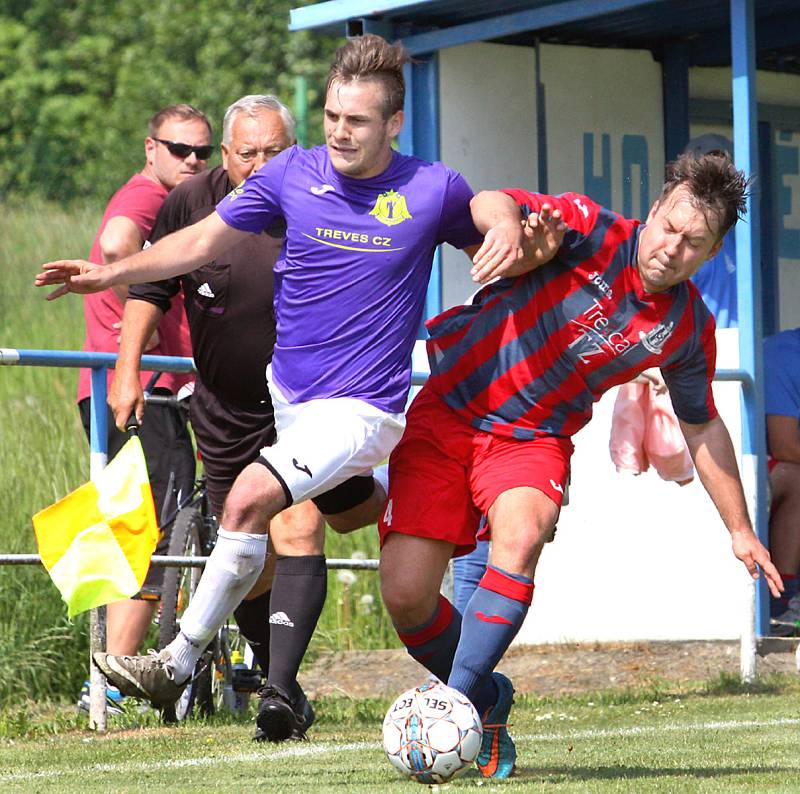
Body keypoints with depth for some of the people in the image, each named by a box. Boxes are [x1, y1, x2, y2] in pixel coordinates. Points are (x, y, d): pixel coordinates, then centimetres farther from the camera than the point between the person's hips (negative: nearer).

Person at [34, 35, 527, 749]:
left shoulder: (434, 191, -10)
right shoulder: (292, 174, -4)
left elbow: (491, 252, 8)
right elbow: (202, 242, 5)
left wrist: (509, 235, -16)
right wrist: (110, 274, -6)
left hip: (362, 408, -6)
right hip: (285, 390, 6)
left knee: (251, 498, -24)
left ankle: (178, 663, -18)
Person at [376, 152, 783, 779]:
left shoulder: (688, 328, -3)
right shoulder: (594, 232, -15)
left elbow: (702, 425, 14)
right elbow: (488, 205, -29)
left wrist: (741, 530, 18)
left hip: (532, 438, 2)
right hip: (447, 408, -2)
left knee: (520, 540, -33)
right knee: (406, 597, -10)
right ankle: (486, 695, 19)